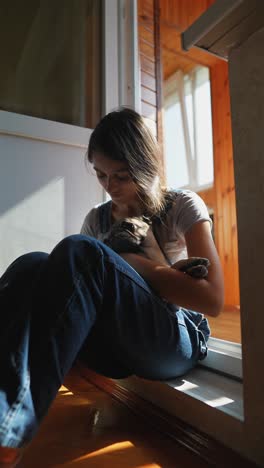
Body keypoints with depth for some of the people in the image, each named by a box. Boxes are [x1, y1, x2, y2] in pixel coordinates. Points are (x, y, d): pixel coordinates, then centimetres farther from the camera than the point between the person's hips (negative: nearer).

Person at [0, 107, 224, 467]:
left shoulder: (183, 207, 0)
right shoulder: (97, 219, 12)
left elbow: (213, 300, -7)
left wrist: (141, 266, -13)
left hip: (175, 342, -3)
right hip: (116, 347, 4)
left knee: (81, 252, -29)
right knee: (31, 266, -22)